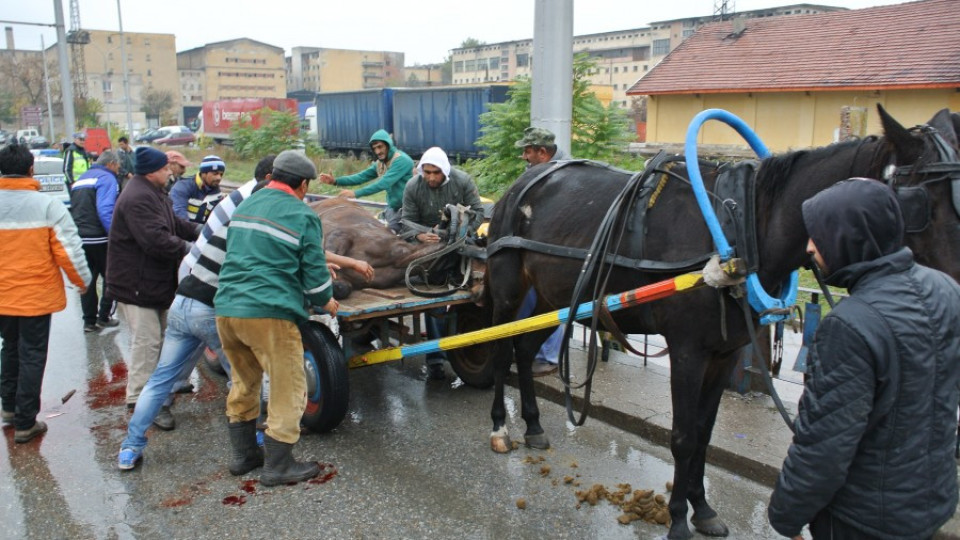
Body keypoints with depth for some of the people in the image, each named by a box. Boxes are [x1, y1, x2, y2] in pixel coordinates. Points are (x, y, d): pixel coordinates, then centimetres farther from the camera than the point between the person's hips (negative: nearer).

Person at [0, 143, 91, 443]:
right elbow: (68, 250, -14)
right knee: (32, 356, 6)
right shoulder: (47, 205, -15)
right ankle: (25, 423, 11)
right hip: (36, 295, -4)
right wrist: (83, 281, 1)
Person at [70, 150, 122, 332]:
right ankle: (103, 317, 8)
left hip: (80, 239, 7)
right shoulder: (107, 178, -7)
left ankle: (89, 321, 16)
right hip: (98, 239, -7)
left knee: (87, 280, 13)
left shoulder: (81, 179, 20)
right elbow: (105, 211, -20)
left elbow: (75, 210, 23)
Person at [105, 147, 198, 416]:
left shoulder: (153, 194, 14)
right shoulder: (138, 199, -23)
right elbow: (157, 240, -31)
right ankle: (139, 399, 1)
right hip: (136, 283, -11)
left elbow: (175, 224, 18)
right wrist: (190, 251, -23)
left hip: (153, 280, 11)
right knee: (146, 340, -7)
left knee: (159, 336, 20)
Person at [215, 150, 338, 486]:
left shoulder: (244, 206, 17)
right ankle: (277, 467, 13)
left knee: (243, 383, 22)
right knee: (288, 389, 6)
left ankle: (243, 455, 32)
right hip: (268, 314, -7)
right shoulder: (303, 216, -5)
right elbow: (314, 273, -5)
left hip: (226, 308, 8)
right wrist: (326, 302, 15)